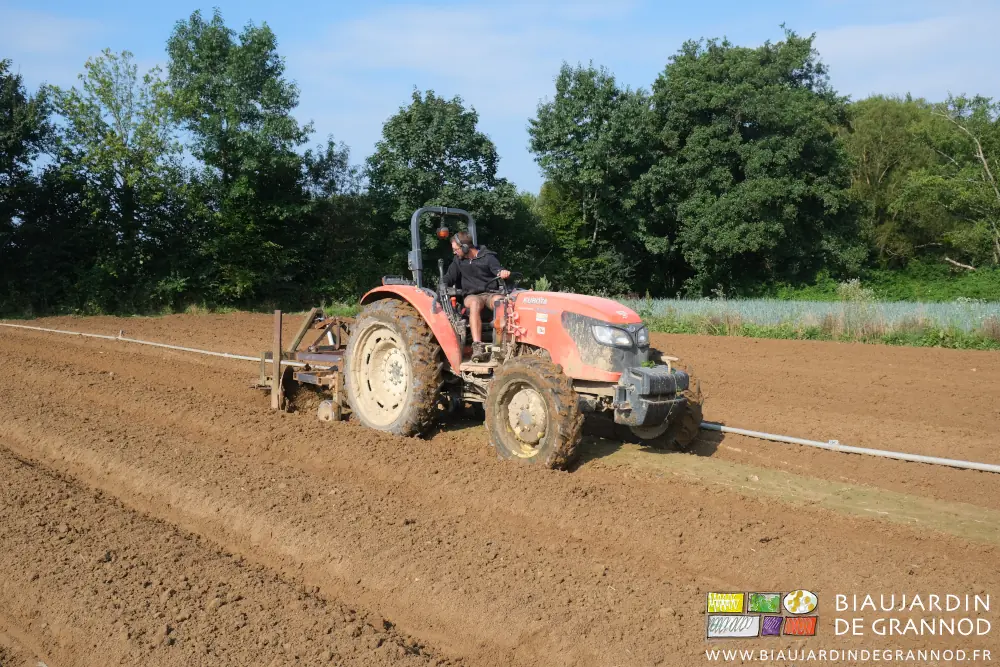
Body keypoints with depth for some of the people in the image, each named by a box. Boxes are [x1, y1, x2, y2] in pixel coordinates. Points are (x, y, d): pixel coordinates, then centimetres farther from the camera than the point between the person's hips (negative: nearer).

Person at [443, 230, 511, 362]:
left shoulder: (488, 257, 3)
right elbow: (449, 278, 13)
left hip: (491, 293, -1)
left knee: (501, 302, -38)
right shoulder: (458, 261, 14)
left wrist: (502, 272, -39)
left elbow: (496, 268, -15)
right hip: (472, 295, 1)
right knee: (475, 304, -38)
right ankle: (478, 347, -52)